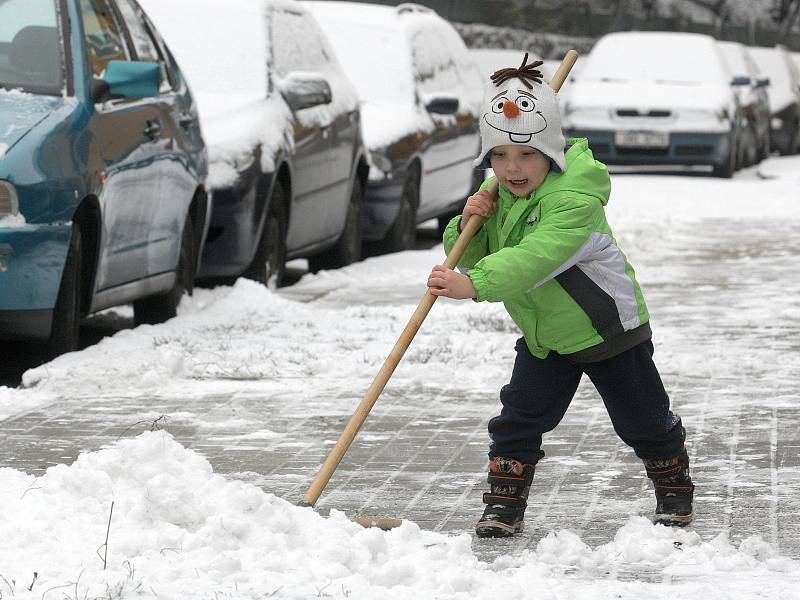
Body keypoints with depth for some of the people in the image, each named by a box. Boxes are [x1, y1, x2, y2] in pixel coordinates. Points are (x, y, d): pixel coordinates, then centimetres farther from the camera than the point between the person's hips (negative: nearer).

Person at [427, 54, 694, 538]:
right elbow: (468, 257, 0)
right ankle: (504, 505, 4)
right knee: (518, 419, -6)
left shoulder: (574, 196, -32)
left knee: (643, 422, 10)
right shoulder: (496, 193, -5)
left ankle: (675, 487, 33)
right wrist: (466, 225, -23)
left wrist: (473, 285, -56)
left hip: (609, 330, -6)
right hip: (543, 338, 6)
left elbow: (535, 258, -45)